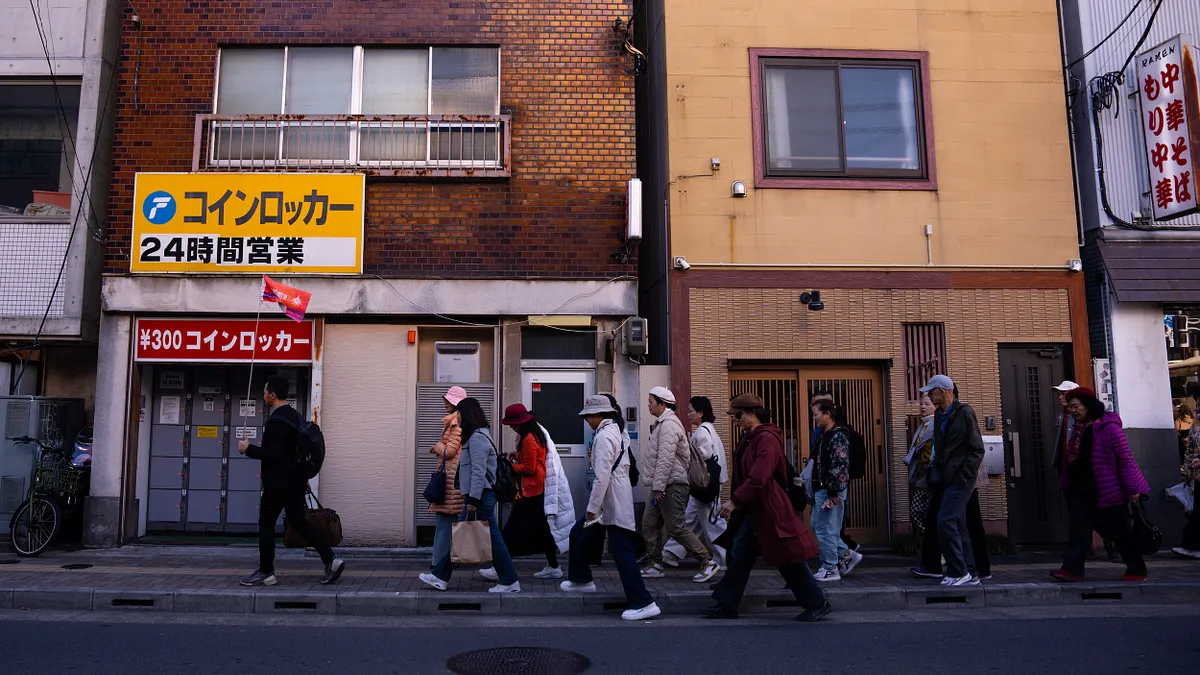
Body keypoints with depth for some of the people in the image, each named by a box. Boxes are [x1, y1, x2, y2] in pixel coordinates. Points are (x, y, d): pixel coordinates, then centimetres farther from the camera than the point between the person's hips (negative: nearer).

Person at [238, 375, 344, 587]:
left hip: (278, 483, -9)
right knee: (298, 522, 11)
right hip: (294, 480, 9)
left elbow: (272, 453, -25)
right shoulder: (294, 415, 13)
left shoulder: (277, 420, -18)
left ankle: (266, 572, 10)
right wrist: (303, 478, 24)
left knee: (266, 524, 3)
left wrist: (248, 449, -13)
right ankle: (330, 560, 3)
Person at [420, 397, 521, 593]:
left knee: (491, 537, -3)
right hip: (477, 496, 11)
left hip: (480, 496, -11)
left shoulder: (477, 437, -17)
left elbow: (479, 472, -22)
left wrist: (473, 500, -23)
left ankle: (510, 582, 5)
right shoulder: (478, 435, 15)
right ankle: (440, 577, 21)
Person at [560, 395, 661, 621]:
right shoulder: (616, 432, 13)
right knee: (580, 534, 22)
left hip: (611, 502, -10)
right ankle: (581, 579, 39)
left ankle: (643, 603, -4)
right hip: (616, 501, 10)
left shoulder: (604, 437, -17)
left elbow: (602, 476, -23)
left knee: (622, 552, -7)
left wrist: (592, 508, -17)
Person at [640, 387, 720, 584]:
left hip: (672, 485, -11)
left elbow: (665, 459, -22)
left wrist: (658, 487, -22)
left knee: (676, 528, -8)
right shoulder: (662, 424, 18)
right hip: (663, 486, 11)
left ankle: (708, 563, 0)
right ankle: (655, 565, 17)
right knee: (649, 523, 10)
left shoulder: (669, 425, -15)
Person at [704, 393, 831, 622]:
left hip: (770, 509, -10)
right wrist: (737, 502, 9)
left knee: (789, 560, 0)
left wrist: (735, 500, -22)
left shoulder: (767, 439, -18)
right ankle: (726, 605, 17)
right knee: (739, 556, 10)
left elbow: (758, 478, -26)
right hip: (752, 509, 10)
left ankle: (818, 604, 14)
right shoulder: (749, 438, 12)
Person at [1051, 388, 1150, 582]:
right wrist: (1067, 482, 14)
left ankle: (1137, 570, 20)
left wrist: (1132, 488, -16)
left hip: (1107, 490, -7)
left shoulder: (1109, 427, -13)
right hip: (1082, 489, 7)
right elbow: (1071, 459, 16)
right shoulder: (1079, 429, 11)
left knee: (1120, 530, 5)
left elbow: (1125, 458, -14)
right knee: (1079, 528, -2)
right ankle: (1072, 568, -5)